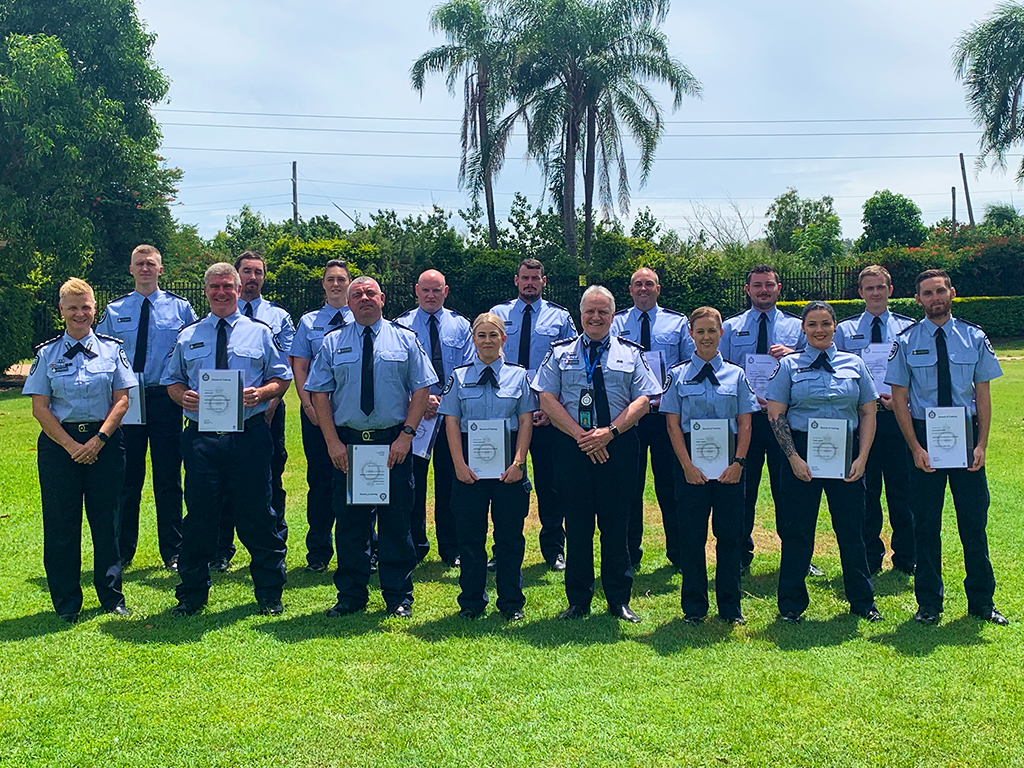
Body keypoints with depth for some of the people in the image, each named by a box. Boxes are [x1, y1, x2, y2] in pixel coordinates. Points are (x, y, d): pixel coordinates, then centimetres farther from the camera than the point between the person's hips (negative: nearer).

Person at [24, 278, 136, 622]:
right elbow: (40, 407, -1)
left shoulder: (112, 349, 4)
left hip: (105, 441, 0)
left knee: (106, 520, 4)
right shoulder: (47, 353, 3)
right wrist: (70, 445, -10)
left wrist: (98, 439, -10)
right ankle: (66, 604, 16)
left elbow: (122, 400, 1)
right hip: (59, 442, 0)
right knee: (61, 525, 3)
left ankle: (111, 597, 18)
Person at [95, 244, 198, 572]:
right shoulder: (114, 311, 7)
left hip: (165, 398, -1)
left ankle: (172, 552, 14)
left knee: (168, 478, 4)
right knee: (126, 477, 6)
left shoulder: (180, 308, 4)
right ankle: (122, 551, 19)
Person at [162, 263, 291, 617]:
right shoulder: (188, 337, 13)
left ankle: (269, 594, 15)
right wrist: (182, 395, -5)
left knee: (257, 516, 3)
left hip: (249, 436, -1)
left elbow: (282, 377, 9)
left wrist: (262, 392, -12)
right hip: (201, 437, 1)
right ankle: (192, 594, 19)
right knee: (199, 517, 5)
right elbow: (172, 379, 18)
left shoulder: (259, 332, 9)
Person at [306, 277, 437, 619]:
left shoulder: (405, 339, 7)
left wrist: (406, 435, -9)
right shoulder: (333, 343, 9)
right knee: (350, 522, 5)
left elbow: (422, 389, 2)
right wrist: (333, 442, -7)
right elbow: (319, 394, 4)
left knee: (396, 521, 3)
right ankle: (351, 596, 17)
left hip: (394, 443, -1)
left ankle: (398, 596, 15)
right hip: (347, 442, 1)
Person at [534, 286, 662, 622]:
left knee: (616, 525, 3)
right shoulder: (560, 353, 10)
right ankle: (578, 601, 13)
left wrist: (610, 431, -12)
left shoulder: (630, 353, 10)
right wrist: (581, 435, -10)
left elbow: (643, 399, 2)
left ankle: (619, 600, 14)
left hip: (619, 447, 0)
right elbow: (547, 399, 2)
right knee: (577, 525, 3)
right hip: (572, 447, 0)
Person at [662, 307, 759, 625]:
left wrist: (738, 462, -7)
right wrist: (688, 465, -9)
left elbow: (745, 423, 5)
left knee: (729, 533, 4)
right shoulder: (678, 375, 4)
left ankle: (730, 607, 16)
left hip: (729, 461, 1)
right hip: (690, 459, -1)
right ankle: (694, 607, 15)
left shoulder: (736, 375, 7)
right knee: (692, 534, 3)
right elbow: (673, 423, 0)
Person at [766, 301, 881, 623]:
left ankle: (862, 601, 24)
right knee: (798, 529, 3)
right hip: (801, 453, -2)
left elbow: (868, 414, 8)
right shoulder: (789, 366, 2)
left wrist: (862, 458, -3)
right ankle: (791, 604, 17)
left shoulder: (854, 365, 7)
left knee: (851, 528, 7)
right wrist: (794, 458, -10)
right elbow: (775, 415, -2)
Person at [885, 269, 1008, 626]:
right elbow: (900, 398, -2)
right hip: (923, 435, -1)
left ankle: (981, 601, 22)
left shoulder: (974, 338, 3)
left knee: (974, 520, 7)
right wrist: (916, 447, -10)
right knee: (926, 524, 6)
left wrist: (981, 444, -6)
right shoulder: (906, 342, -2)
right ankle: (929, 603, 18)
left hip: (966, 434, 1)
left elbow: (983, 393, 3)